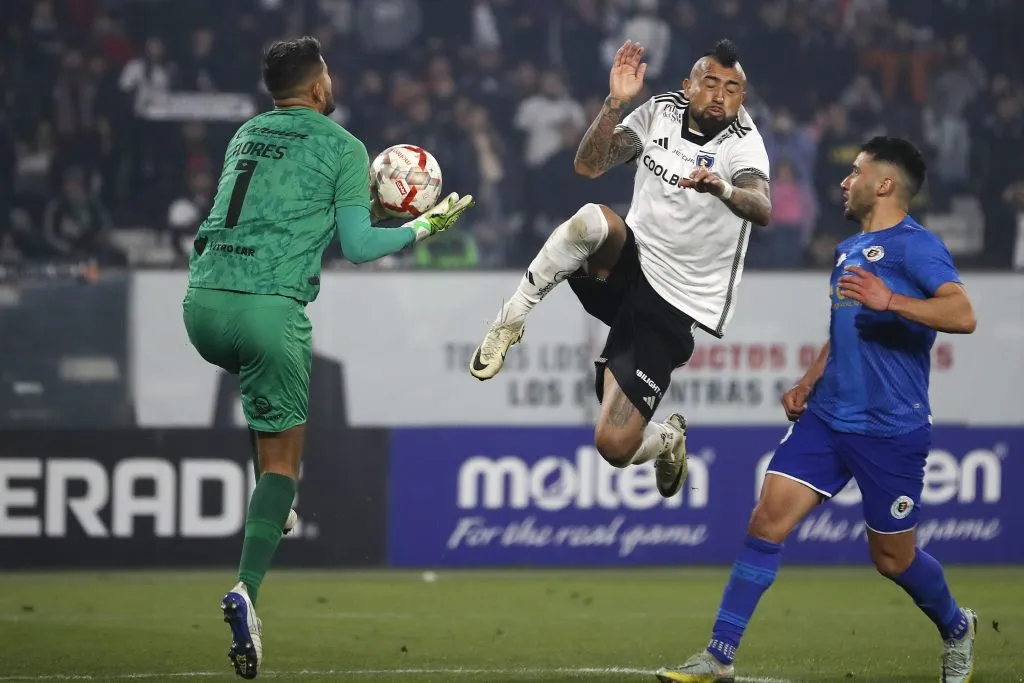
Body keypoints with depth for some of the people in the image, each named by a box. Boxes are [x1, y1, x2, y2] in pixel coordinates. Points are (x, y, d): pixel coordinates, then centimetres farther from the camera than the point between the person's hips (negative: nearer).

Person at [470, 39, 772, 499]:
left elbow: (761, 209, -31)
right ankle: (508, 324, -18)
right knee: (590, 220, -35)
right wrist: (616, 101, -23)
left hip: (672, 306, -3)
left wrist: (722, 189, -53)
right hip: (627, 267, 3)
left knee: (615, 447, -11)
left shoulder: (742, 142, -11)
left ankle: (668, 439, 27)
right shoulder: (660, 113, 1)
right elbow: (589, 166, -8)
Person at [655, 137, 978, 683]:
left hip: (891, 429, -7)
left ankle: (956, 630, 36)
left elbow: (962, 315, -27)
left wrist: (889, 300, -37)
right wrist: (808, 384, 17)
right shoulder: (848, 249, 16)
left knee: (892, 558, 5)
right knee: (767, 519, -7)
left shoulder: (915, 246, -11)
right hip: (828, 416, 7)